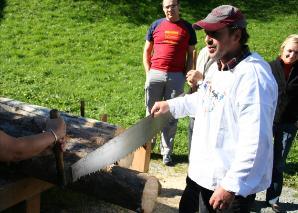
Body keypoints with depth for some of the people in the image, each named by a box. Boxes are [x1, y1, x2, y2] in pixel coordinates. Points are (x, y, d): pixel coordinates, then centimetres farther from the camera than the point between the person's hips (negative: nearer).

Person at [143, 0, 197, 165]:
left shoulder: (187, 28, 7)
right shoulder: (156, 26, 8)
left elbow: (190, 55, 9)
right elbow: (147, 51, 12)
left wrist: (186, 76, -1)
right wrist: (148, 73, 2)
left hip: (177, 77, -1)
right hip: (155, 75, 1)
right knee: (151, 112, 8)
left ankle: (166, 152, 14)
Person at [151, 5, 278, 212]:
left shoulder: (253, 76, -26)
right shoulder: (218, 67, 6)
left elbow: (255, 141, -30)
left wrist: (231, 186, -28)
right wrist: (171, 106, 19)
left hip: (234, 182, -9)